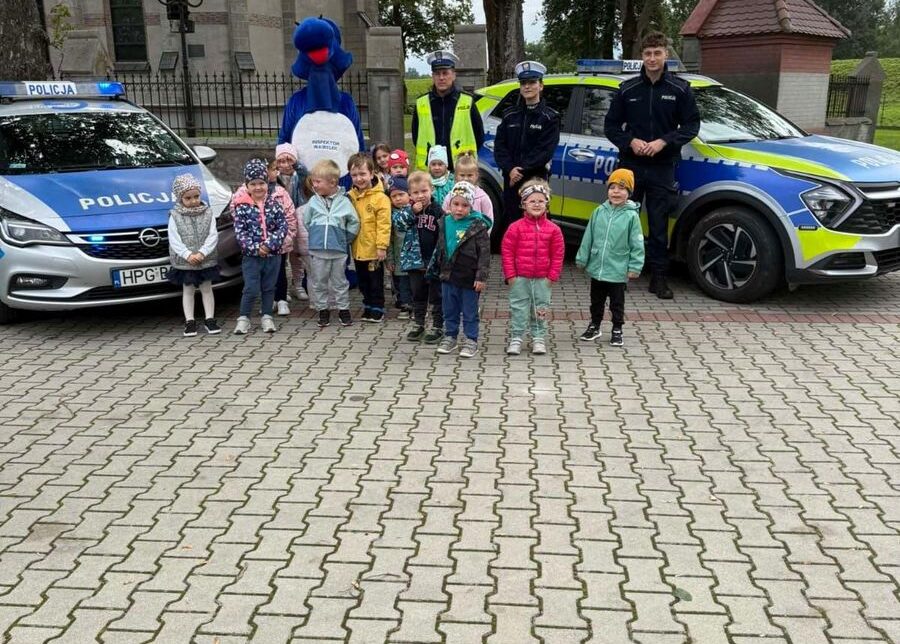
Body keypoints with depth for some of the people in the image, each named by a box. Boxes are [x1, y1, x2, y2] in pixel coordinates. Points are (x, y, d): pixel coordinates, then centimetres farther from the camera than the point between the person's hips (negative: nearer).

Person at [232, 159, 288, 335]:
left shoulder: (274, 203, 0)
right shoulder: (242, 206, -6)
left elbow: (283, 226, -4)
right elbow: (239, 232, -9)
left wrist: (270, 244, -16)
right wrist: (255, 248, -18)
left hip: (273, 254, 2)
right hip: (251, 256, -2)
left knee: (269, 288, 12)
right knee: (251, 289, -4)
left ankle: (267, 317, 24)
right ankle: (244, 318, 11)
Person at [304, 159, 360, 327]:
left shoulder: (344, 202, -5)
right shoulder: (313, 201, 0)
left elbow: (354, 223, 3)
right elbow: (306, 221, 11)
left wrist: (345, 239, 3)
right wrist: (316, 236, 7)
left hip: (338, 250, -2)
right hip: (317, 250, 2)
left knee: (339, 281, 9)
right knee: (318, 282, 8)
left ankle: (343, 309, 21)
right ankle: (323, 310, 20)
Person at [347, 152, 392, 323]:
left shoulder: (380, 197, -13)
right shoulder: (350, 196, 4)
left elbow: (384, 224, -15)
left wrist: (382, 246, -18)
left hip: (373, 249, -6)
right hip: (357, 249, 6)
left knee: (375, 281, 7)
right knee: (363, 281, 17)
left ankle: (377, 309, 19)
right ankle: (368, 307, 31)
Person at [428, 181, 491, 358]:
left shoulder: (478, 227, -13)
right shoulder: (444, 223, 3)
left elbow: (484, 254, -13)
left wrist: (481, 277, -16)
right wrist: (436, 268, 19)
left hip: (469, 278, -5)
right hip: (448, 276, 5)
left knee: (470, 312, 7)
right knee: (450, 310, 16)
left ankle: (471, 341, 18)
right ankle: (450, 337, 29)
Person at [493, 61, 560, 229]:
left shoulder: (550, 117, 1)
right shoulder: (510, 115, 13)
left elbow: (545, 150, -9)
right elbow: (499, 145, 5)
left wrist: (522, 169, -16)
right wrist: (510, 169, -12)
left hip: (536, 179, -4)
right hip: (511, 179, 4)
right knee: (510, 222, 6)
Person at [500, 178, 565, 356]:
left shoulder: (553, 229, -1)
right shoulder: (516, 227, -6)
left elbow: (558, 254, 3)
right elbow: (507, 251, -3)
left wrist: (552, 275, -1)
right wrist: (510, 275, -6)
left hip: (542, 279, 2)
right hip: (520, 278, -1)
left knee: (541, 310, 10)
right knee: (518, 308, 5)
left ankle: (539, 338, 22)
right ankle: (516, 338, 14)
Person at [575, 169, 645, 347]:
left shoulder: (631, 216, -10)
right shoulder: (599, 212, -1)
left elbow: (637, 244, -8)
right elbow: (588, 237, 5)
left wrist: (635, 267, -10)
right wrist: (582, 258, 6)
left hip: (618, 271, -3)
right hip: (596, 268, 3)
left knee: (617, 303, 10)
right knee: (596, 300, 19)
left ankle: (617, 330, 25)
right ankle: (594, 326, 35)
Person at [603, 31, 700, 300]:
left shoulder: (680, 89, 4)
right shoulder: (627, 89, 6)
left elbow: (691, 125, 3)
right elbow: (610, 125, 8)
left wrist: (663, 141, -12)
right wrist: (630, 141, -10)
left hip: (662, 168, -1)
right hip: (630, 165, 1)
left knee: (659, 225, 1)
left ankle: (659, 277, 9)